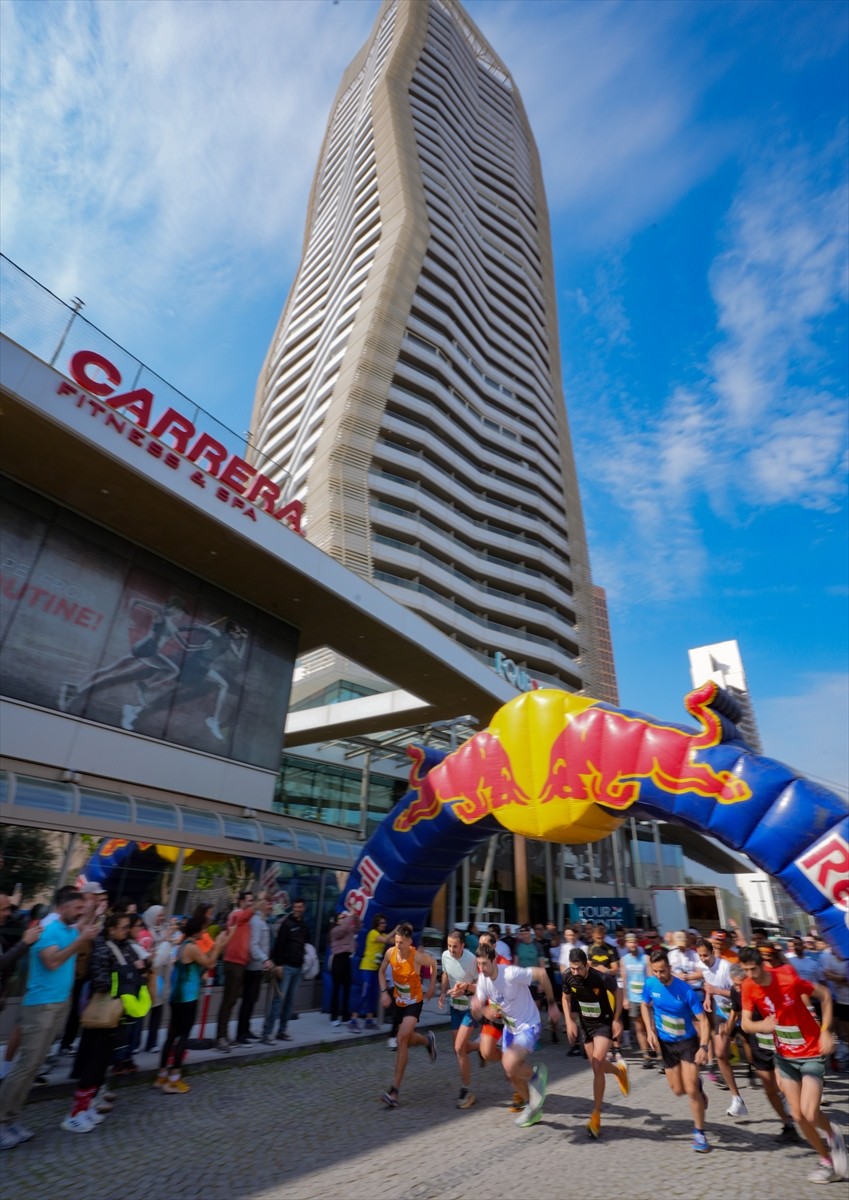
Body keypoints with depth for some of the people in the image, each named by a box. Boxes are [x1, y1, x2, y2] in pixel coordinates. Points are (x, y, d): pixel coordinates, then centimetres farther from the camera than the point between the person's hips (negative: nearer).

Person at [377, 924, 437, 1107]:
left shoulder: (418, 956, -28)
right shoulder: (390, 952, -18)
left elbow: (433, 963, -6)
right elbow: (382, 971, 1)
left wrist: (432, 985, -1)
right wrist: (384, 991, -10)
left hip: (414, 1002, -5)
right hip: (397, 999, 5)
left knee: (402, 1039, -17)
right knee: (406, 1039, 18)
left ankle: (395, 1089, -8)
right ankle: (428, 1040, 49)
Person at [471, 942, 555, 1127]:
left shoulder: (511, 973, -32)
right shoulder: (483, 979, -11)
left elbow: (541, 973, -26)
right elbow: (478, 1009, -6)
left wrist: (551, 1002, -15)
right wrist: (479, 1010, -31)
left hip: (528, 1026, -7)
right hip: (509, 1027, 7)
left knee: (510, 1065, -23)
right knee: (512, 1074, 13)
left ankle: (536, 1074, 8)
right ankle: (532, 1107, 39)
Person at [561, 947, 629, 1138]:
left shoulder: (602, 978, -31)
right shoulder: (569, 978, -20)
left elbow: (618, 992, -10)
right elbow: (566, 998, 1)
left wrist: (616, 1020, -9)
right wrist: (569, 1021, -7)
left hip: (605, 1022, -5)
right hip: (586, 1023, 5)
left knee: (597, 1064, -16)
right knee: (596, 1066, 14)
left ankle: (596, 1115, -2)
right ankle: (619, 1070, 46)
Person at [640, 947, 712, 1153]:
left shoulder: (685, 990, -27)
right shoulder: (650, 984, -16)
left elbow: (703, 1020, -21)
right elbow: (645, 1006, 3)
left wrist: (703, 1047, -31)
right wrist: (650, 1031, -7)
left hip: (688, 1041, -3)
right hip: (666, 1043, 3)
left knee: (690, 1089, -9)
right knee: (678, 1091, 10)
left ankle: (699, 1133, 15)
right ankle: (697, 1086, 44)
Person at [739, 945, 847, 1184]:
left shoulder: (788, 978, -26)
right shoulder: (749, 987, -14)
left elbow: (824, 994, -10)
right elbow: (746, 1024, -12)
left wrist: (825, 1031, -16)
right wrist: (761, 1025, -33)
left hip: (812, 1053, -4)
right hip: (785, 1056, 4)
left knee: (810, 1113, -13)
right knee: (798, 1116, 5)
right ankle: (827, 1160, 30)